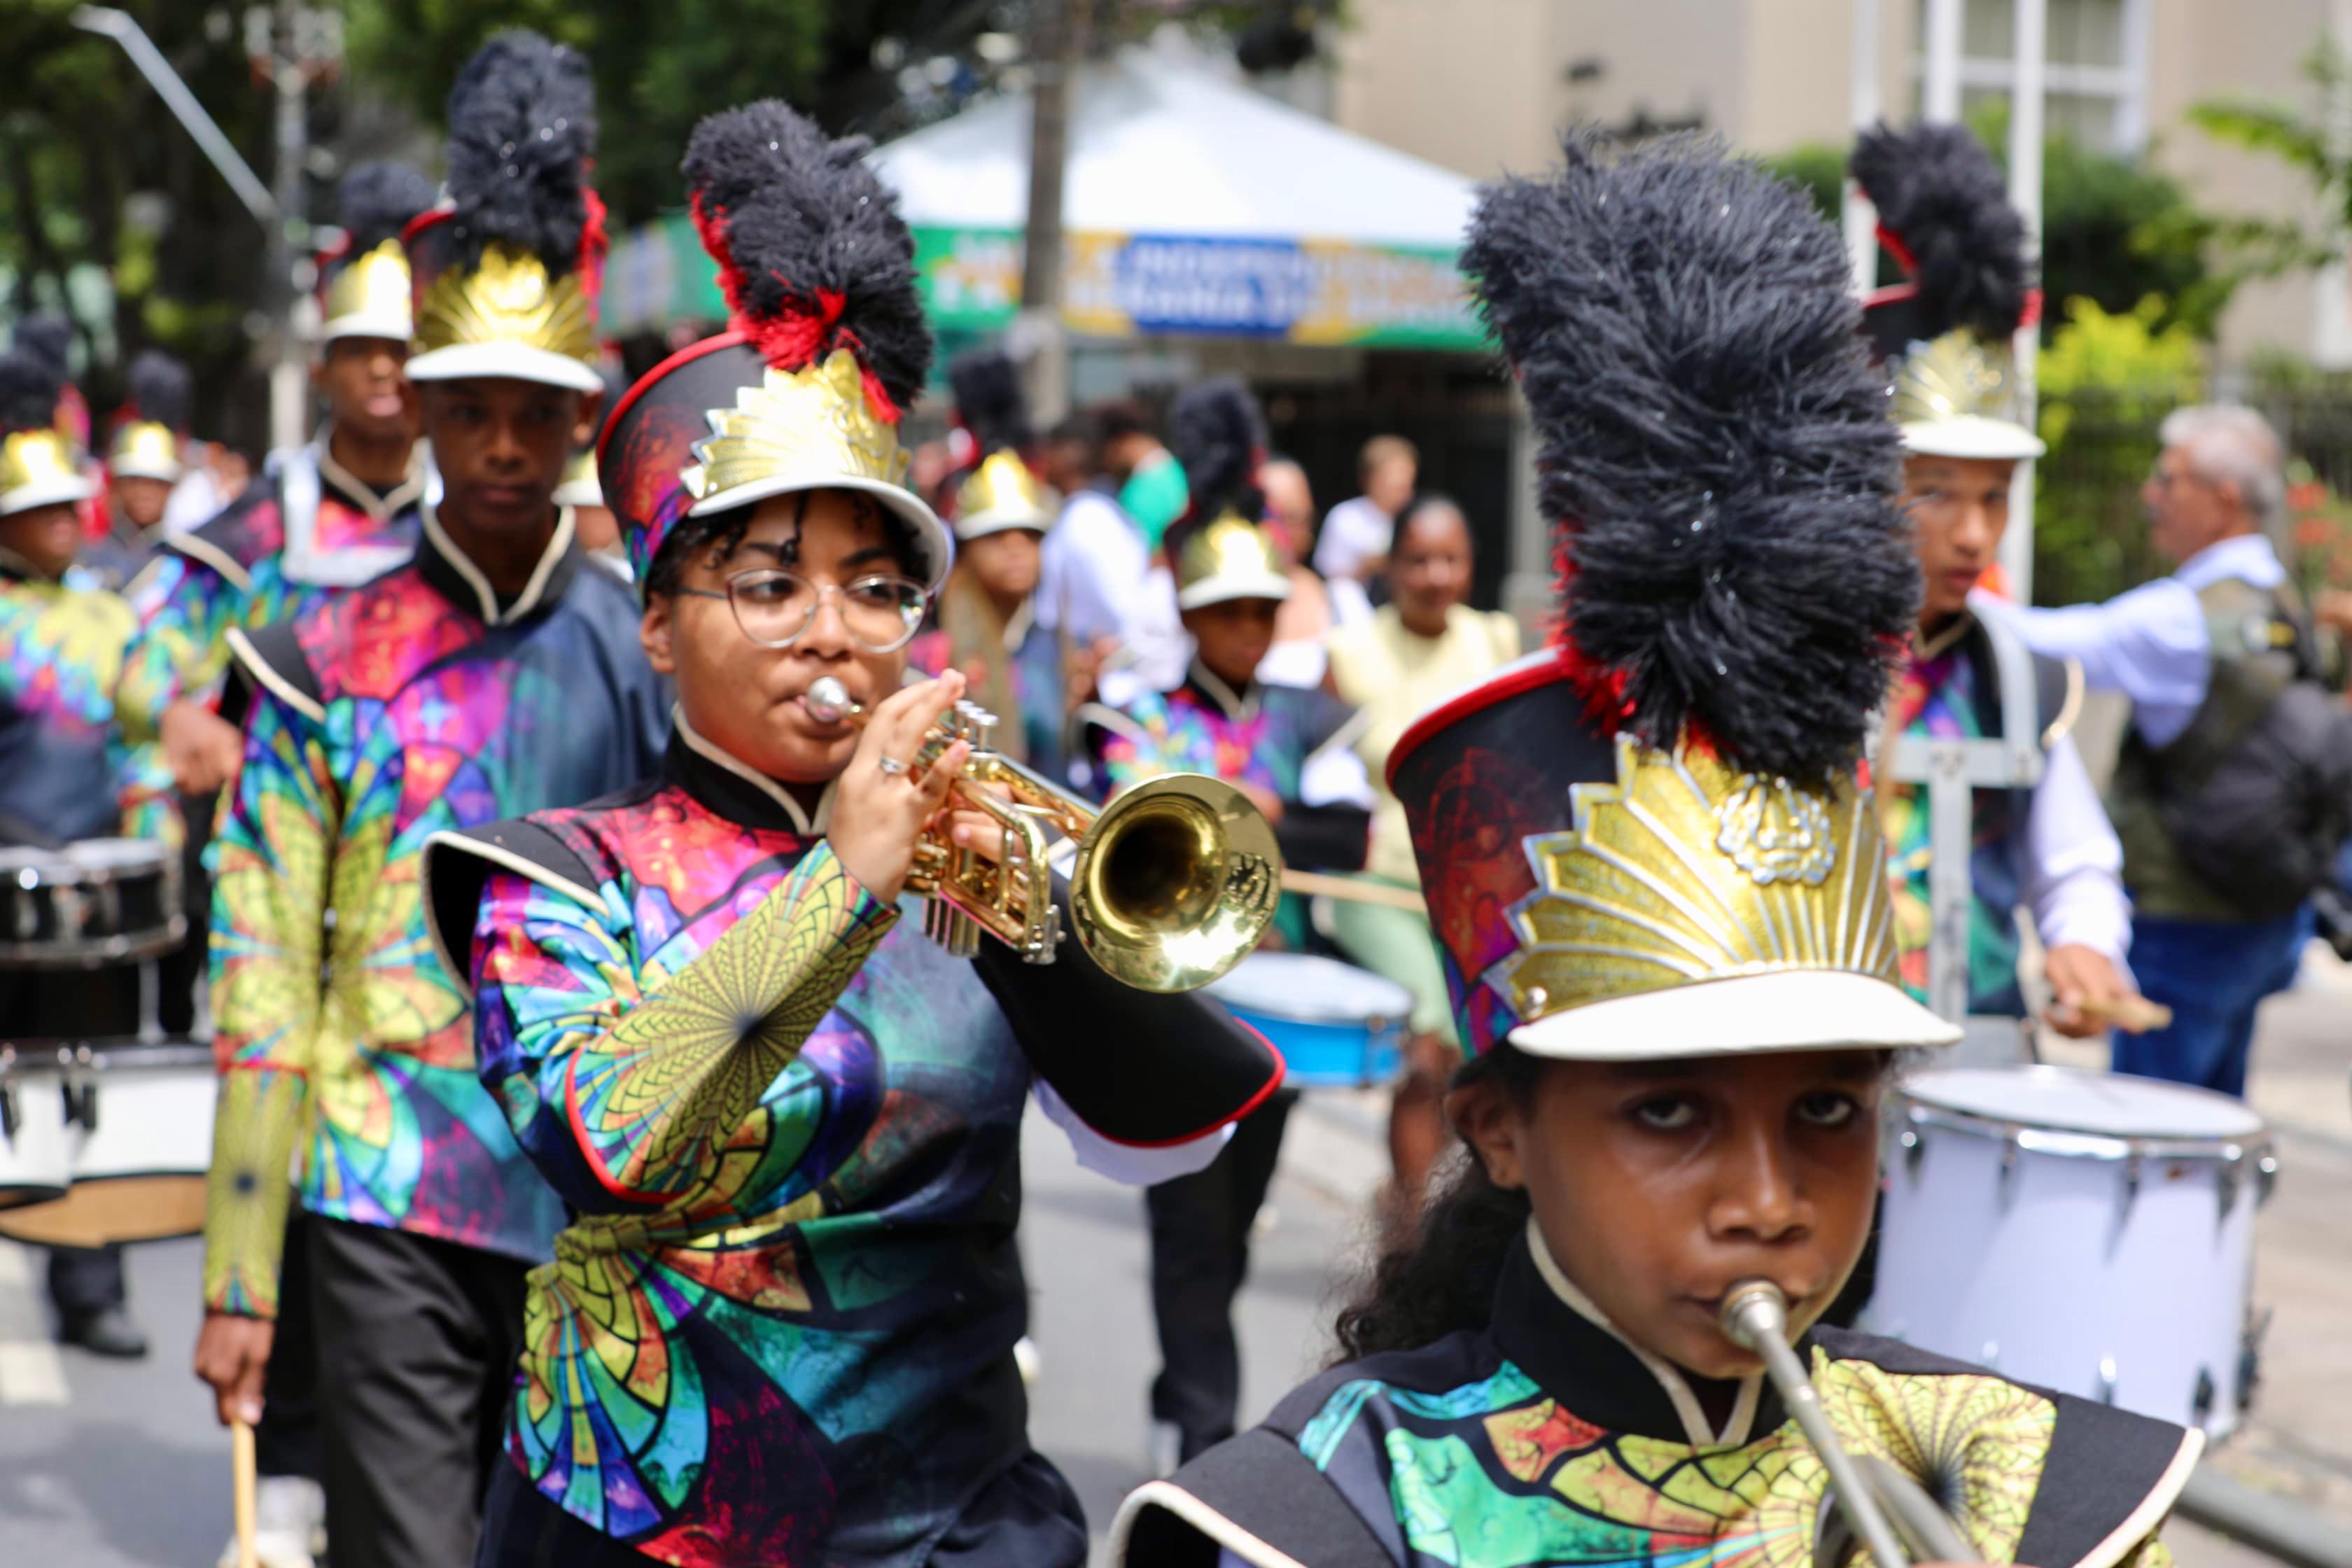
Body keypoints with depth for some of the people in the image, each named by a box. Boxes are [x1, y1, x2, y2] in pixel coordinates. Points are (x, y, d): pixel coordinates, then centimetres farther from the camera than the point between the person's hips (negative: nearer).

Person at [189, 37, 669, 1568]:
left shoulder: (655, 653, 5)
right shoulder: (327, 664, 0)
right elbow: (264, 985, 0)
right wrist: (240, 1281, -1)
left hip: (607, 1210, 2)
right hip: (391, 1211, -2)